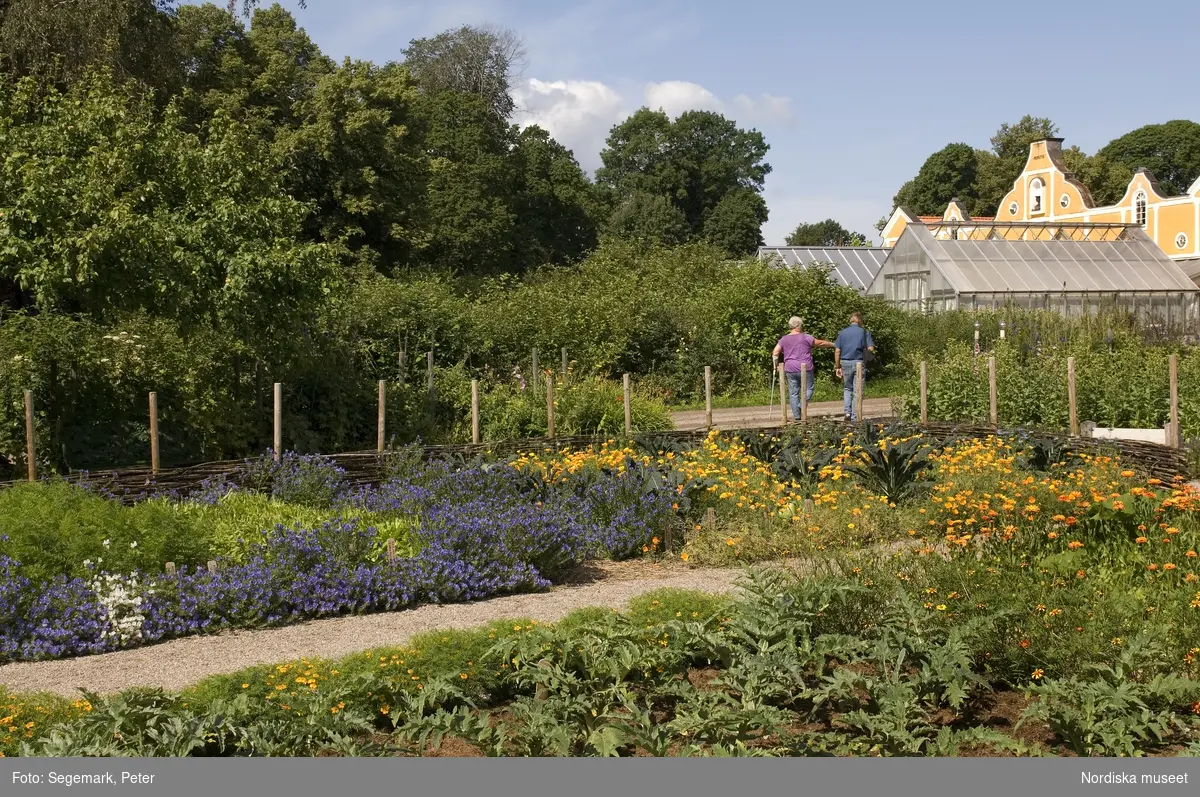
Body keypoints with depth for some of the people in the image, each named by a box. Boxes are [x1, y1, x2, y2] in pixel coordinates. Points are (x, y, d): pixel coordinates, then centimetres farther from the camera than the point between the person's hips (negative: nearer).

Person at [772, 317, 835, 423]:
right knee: (809, 387, 10)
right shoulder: (805, 338, -4)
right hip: (805, 369, -4)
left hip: (790, 370, 4)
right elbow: (820, 343, 3)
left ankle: (796, 416, 7)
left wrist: (776, 365, 12)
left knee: (793, 393, 7)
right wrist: (833, 344, 16)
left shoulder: (784, 339, 6)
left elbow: (775, 353, 1)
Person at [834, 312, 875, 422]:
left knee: (847, 388, 19)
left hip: (845, 363, 2)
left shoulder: (842, 333, 5)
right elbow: (871, 349, -7)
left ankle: (847, 412, 3)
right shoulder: (864, 332, 0)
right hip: (859, 363, -2)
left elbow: (837, 351, 2)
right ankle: (855, 417, 2)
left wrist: (837, 366, 7)